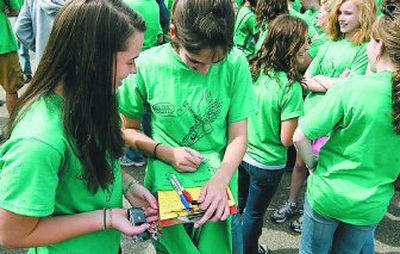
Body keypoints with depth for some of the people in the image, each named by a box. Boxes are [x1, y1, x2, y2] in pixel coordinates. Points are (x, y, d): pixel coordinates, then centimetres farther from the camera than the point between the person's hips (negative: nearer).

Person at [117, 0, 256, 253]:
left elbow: (238, 136, -6)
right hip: (165, 184, 0)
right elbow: (128, 129, 1)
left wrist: (221, 179, -22)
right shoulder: (147, 66, -14)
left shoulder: (236, 63, -12)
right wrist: (166, 153, -14)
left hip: (218, 185, 1)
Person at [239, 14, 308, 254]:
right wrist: (304, 122, -5)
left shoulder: (254, 70, -10)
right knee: (254, 214, 19)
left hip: (241, 153, 6)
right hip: (267, 163, -6)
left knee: (238, 203, 29)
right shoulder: (290, 87, -27)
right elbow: (287, 140, -22)